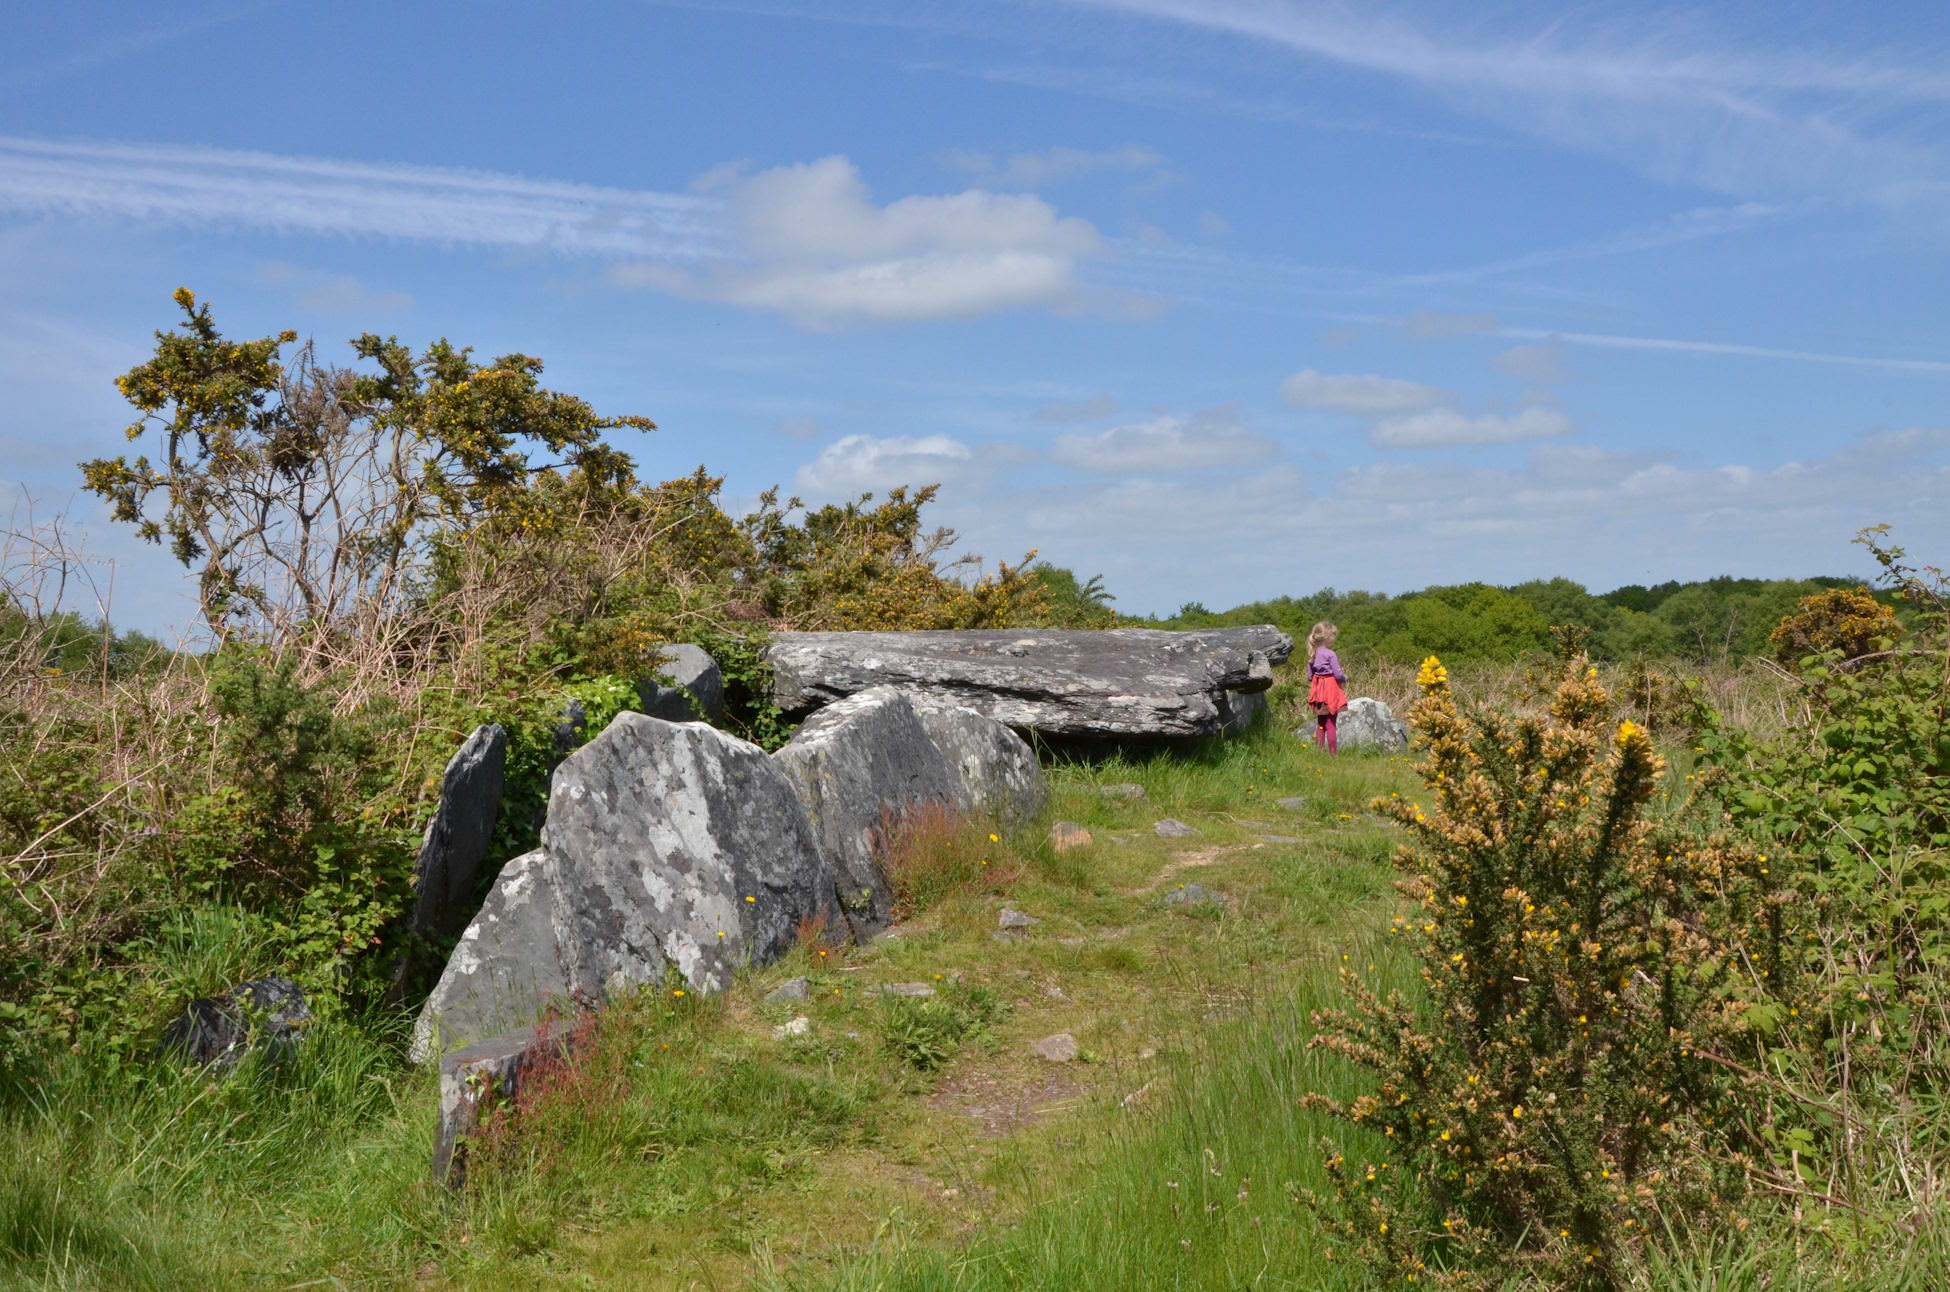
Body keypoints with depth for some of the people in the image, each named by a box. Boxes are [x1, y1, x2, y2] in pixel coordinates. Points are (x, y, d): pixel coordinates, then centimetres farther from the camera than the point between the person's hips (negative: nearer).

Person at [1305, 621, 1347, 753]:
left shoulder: (1313, 654, 5)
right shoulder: (1330, 654, -16)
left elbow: (1309, 676, 8)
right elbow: (1338, 674, -16)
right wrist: (1345, 678, 4)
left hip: (1318, 691, 7)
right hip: (1331, 689, -7)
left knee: (1320, 724, 14)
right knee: (1331, 723, -2)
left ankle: (1319, 750, 16)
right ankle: (1333, 752, 2)